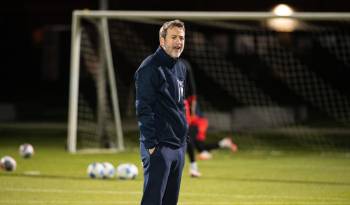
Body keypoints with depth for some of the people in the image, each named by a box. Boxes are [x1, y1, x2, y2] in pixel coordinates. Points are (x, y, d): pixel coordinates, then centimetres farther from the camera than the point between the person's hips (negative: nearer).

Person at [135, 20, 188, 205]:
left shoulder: (181, 67, 16)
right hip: (159, 146, -9)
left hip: (179, 146, 9)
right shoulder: (150, 68, -11)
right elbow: (143, 109, -16)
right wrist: (151, 144, -20)